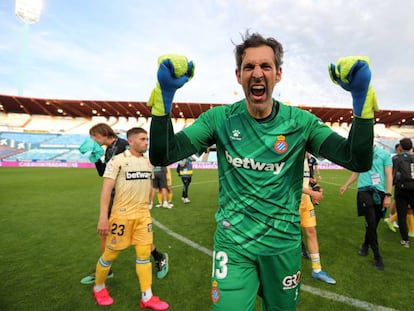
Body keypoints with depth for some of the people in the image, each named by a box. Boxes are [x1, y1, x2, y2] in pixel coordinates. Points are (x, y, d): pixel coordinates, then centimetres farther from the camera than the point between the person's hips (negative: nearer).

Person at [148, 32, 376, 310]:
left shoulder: (300, 122, -6)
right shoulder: (219, 119, -8)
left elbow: (360, 161, -13)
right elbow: (161, 156, -13)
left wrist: (361, 94, -24)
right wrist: (165, 93, -25)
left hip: (284, 245, 2)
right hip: (232, 244, -1)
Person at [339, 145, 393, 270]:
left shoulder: (384, 154, -1)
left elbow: (389, 176, -1)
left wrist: (388, 195, -6)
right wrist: (345, 186, 19)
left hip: (380, 192, 0)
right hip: (364, 191, 0)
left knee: (373, 224, 9)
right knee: (371, 223, -10)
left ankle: (366, 244, 37)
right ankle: (377, 256, 3)